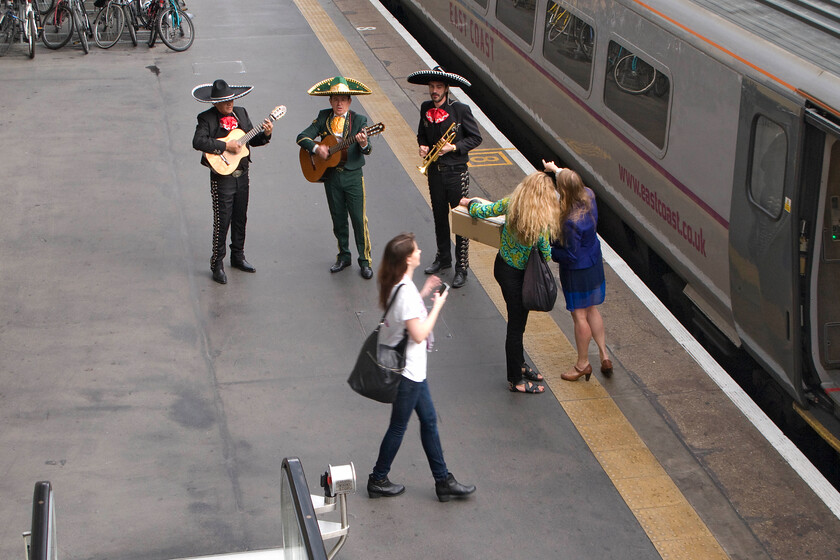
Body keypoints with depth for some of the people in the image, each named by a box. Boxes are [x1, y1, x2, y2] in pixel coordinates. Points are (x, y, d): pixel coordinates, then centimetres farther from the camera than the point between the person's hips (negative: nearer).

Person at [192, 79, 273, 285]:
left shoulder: (240, 113, 9)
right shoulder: (206, 118, -10)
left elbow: (252, 139, 13)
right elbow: (198, 141, -25)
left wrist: (265, 134, -7)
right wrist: (225, 146, -25)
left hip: (242, 175, 6)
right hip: (222, 177, -6)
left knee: (240, 219, 15)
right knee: (222, 221, -5)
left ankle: (238, 257, 30)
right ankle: (217, 264, 6)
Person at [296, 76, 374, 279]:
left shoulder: (359, 120, -6)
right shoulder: (323, 118, 3)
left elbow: (367, 150, -16)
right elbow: (302, 137, 0)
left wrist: (363, 144, -40)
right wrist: (316, 148, -18)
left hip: (352, 176, -3)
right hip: (330, 176, 3)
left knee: (359, 219, -2)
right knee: (338, 219, 12)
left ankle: (365, 261, 7)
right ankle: (343, 257, 26)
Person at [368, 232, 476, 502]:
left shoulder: (398, 286, 2)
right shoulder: (406, 292, -28)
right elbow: (419, 334, -26)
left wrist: (424, 293, 10)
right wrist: (437, 305, -17)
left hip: (412, 368, 10)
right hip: (407, 371, -10)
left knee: (429, 419, 16)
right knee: (398, 426, 7)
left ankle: (443, 480, 25)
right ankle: (378, 480, 24)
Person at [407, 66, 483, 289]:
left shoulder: (460, 109, -13)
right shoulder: (425, 108, 2)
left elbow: (475, 137, -8)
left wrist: (454, 147, -20)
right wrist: (422, 146, -4)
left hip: (456, 172, -5)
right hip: (434, 171, 5)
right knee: (439, 216, 17)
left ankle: (462, 267, 9)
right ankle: (443, 258, 35)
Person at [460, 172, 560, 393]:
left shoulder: (510, 203, -13)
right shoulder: (542, 224, -28)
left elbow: (479, 211, 0)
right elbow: (546, 257, -14)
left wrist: (469, 202, 22)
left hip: (503, 265, 7)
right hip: (515, 276, -7)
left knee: (518, 320, 24)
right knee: (516, 325, 8)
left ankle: (518, 365, 44)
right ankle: (516, 380, 23)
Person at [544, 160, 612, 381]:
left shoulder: (571, 222, -34)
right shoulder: (588, 197, -11)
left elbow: (571, 255, -26)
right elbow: (577, 183, 15)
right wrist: (556, 170, 28)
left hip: (577, 272, -9)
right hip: (594, 263, 9)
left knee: (579, 316, 9)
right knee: (591, 309, 23)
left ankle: (583, 364, 26)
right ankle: (604, 356, 31)